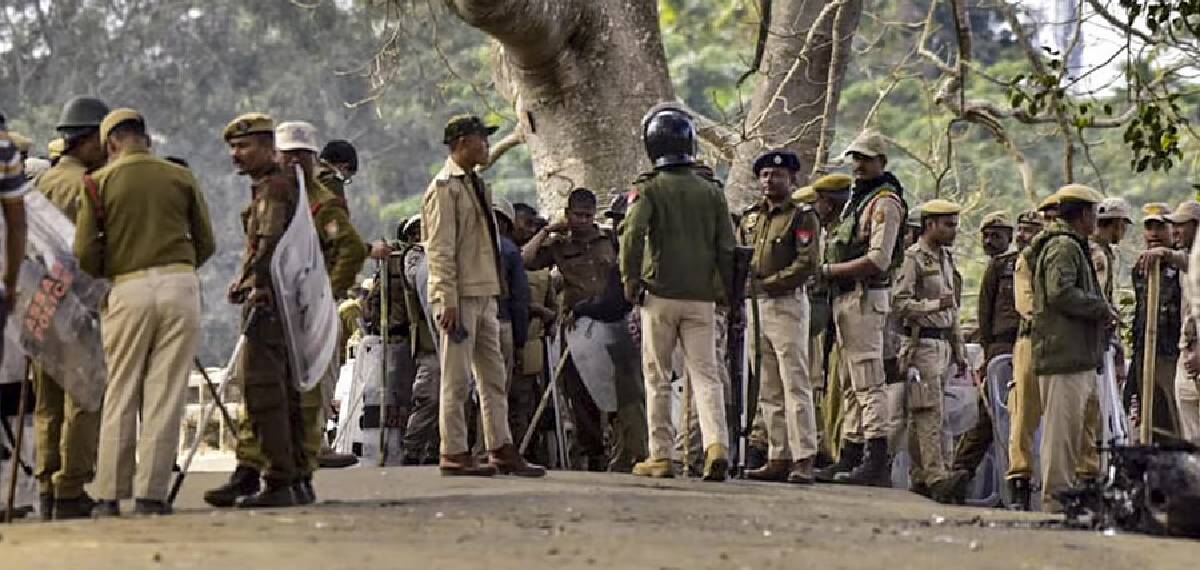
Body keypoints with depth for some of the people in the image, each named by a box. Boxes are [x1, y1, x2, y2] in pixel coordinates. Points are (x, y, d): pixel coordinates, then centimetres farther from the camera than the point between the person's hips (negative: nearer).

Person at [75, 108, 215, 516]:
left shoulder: (99, 183, 4)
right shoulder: (181, 178, 9)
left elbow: (85, 253, -2)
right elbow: (206, 244, 10)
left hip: (128, 288, -1)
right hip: (180, 284, 1)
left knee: (120, 392, 7)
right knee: (166, 393, 2)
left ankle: (109, 496, 5)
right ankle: (151, 494, -1)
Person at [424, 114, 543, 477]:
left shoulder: (477, 185, 19)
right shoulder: (445, 188, -10)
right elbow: (440, 250, -15)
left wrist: (495, 293, 17)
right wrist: (449, 301, -20)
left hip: (485, 294, 9)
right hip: (459, 296, -9)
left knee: (493, 376, 9)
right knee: (457, 378, -5)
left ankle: (502, 450, 11)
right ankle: (453, 454, -1)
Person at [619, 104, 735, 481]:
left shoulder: (650, 188, -4)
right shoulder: (711, 190, 7)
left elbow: (632, 234, -18)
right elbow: (726, 247, 6)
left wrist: (630, 281, -8)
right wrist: (732, 293, 13)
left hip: (661, 294, -3)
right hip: (701, 296, 3)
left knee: (658, 378, 6)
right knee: (706, 375, 1)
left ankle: (661, 456, 6)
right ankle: (717, 445, -18)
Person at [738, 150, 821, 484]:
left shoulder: (802, 218, -3)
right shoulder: (751, 218, 17)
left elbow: (807, 264, -14)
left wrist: (766, 284, -16)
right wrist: (743, 284, 1)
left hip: (787, 304, -7)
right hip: (756, 307, 7)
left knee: (795, 385, -10)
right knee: (768, 391, 8)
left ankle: (804, 460, -12)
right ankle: (779, 459, 12)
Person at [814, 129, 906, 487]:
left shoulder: (885, 202, -9)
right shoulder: (857, 200, 21)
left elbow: (877, 260, -19)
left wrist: (830, 271, -13)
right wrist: (830, 271, 4)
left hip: (866, 299, -10)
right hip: (846, 300, 10)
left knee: (868, 382, -13)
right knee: (851, 385, 11)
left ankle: (877, 461, -16)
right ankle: (850, 459, 15)